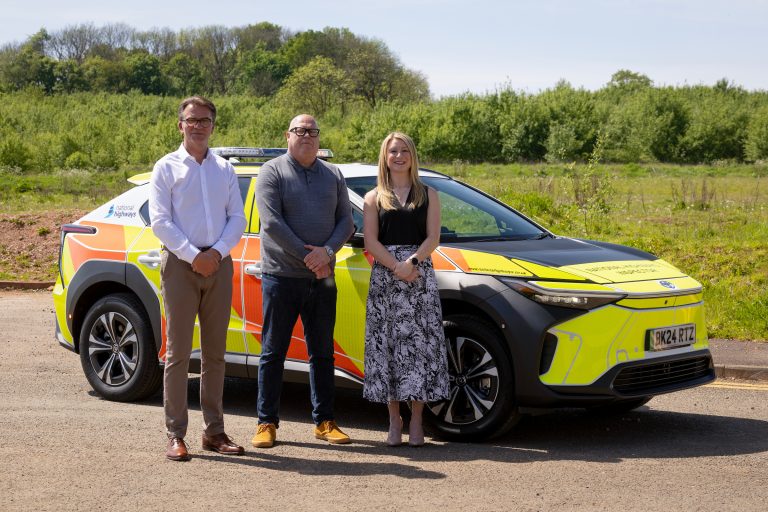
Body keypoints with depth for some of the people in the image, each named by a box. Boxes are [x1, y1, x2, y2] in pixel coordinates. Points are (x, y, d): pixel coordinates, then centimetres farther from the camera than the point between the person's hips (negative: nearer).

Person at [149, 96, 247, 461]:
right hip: (180, 263, -4)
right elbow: (160, 221, -5)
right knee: (178, 352, -4)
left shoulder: (224, 170, 14)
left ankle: (214, 431, 14)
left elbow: (238, 218, 7)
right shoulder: (167, 167, 3)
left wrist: (217, 252, -9)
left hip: (218, 263, 4)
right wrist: (193, 255, -14)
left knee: (215, 352, 7)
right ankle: (175, 435, -2)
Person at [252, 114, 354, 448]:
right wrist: (307, 257, -15)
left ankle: (324, 421, 15)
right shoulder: (273, 172, -1)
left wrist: (327, 251, -13)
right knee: (273, 352, 1)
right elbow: (271, 223, -11)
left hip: (322, 279, 4)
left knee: (322, 353, 8)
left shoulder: (333, 175, 13)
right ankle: (267, 422, 7)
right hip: (281, 276, -4)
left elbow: (346, 221, 6)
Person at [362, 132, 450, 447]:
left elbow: (432, 238, 1)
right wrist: (396, 266, -14)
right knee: (386, 344, -1)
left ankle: (416, 420, 2)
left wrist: (412, 262, -15)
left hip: (420, 276, 0)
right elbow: (371, 241, 0)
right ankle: (394, 420, 6)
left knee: (420, 343, -4)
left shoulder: (428, 195, 11)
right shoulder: (374, 198, 10)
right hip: (384, 276, 0)